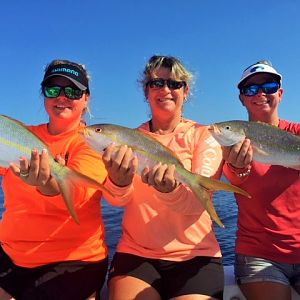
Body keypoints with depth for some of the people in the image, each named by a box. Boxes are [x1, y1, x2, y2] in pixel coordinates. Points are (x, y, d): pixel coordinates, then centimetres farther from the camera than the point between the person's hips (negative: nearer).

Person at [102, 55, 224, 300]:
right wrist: (119, 181, -32)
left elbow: (198, 201, -14)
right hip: (135, 254, 2)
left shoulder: (204, 135, 0)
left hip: (195, 255, -1)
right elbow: (117, 199, -9)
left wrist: (170, 189, -36)